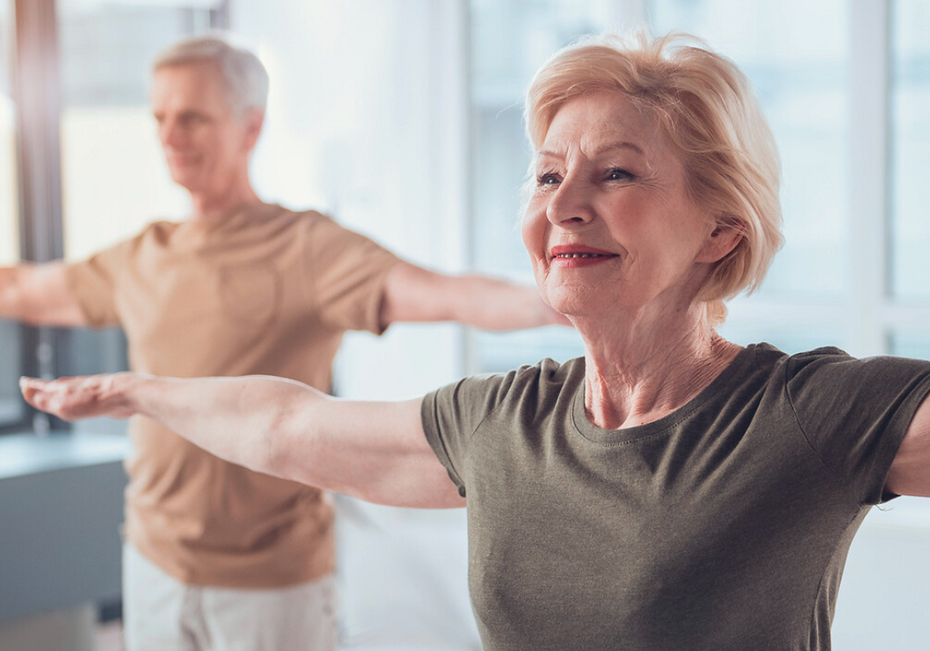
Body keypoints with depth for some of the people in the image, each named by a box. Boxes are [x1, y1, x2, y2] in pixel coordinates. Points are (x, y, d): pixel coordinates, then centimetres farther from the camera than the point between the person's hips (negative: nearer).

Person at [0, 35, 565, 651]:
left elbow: (442, 295, -29)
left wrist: (552, 301, -45)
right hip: (154, 568, 5)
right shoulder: (139, 259, 5)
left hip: (273, 583, -5)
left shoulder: (306, 248, -14)